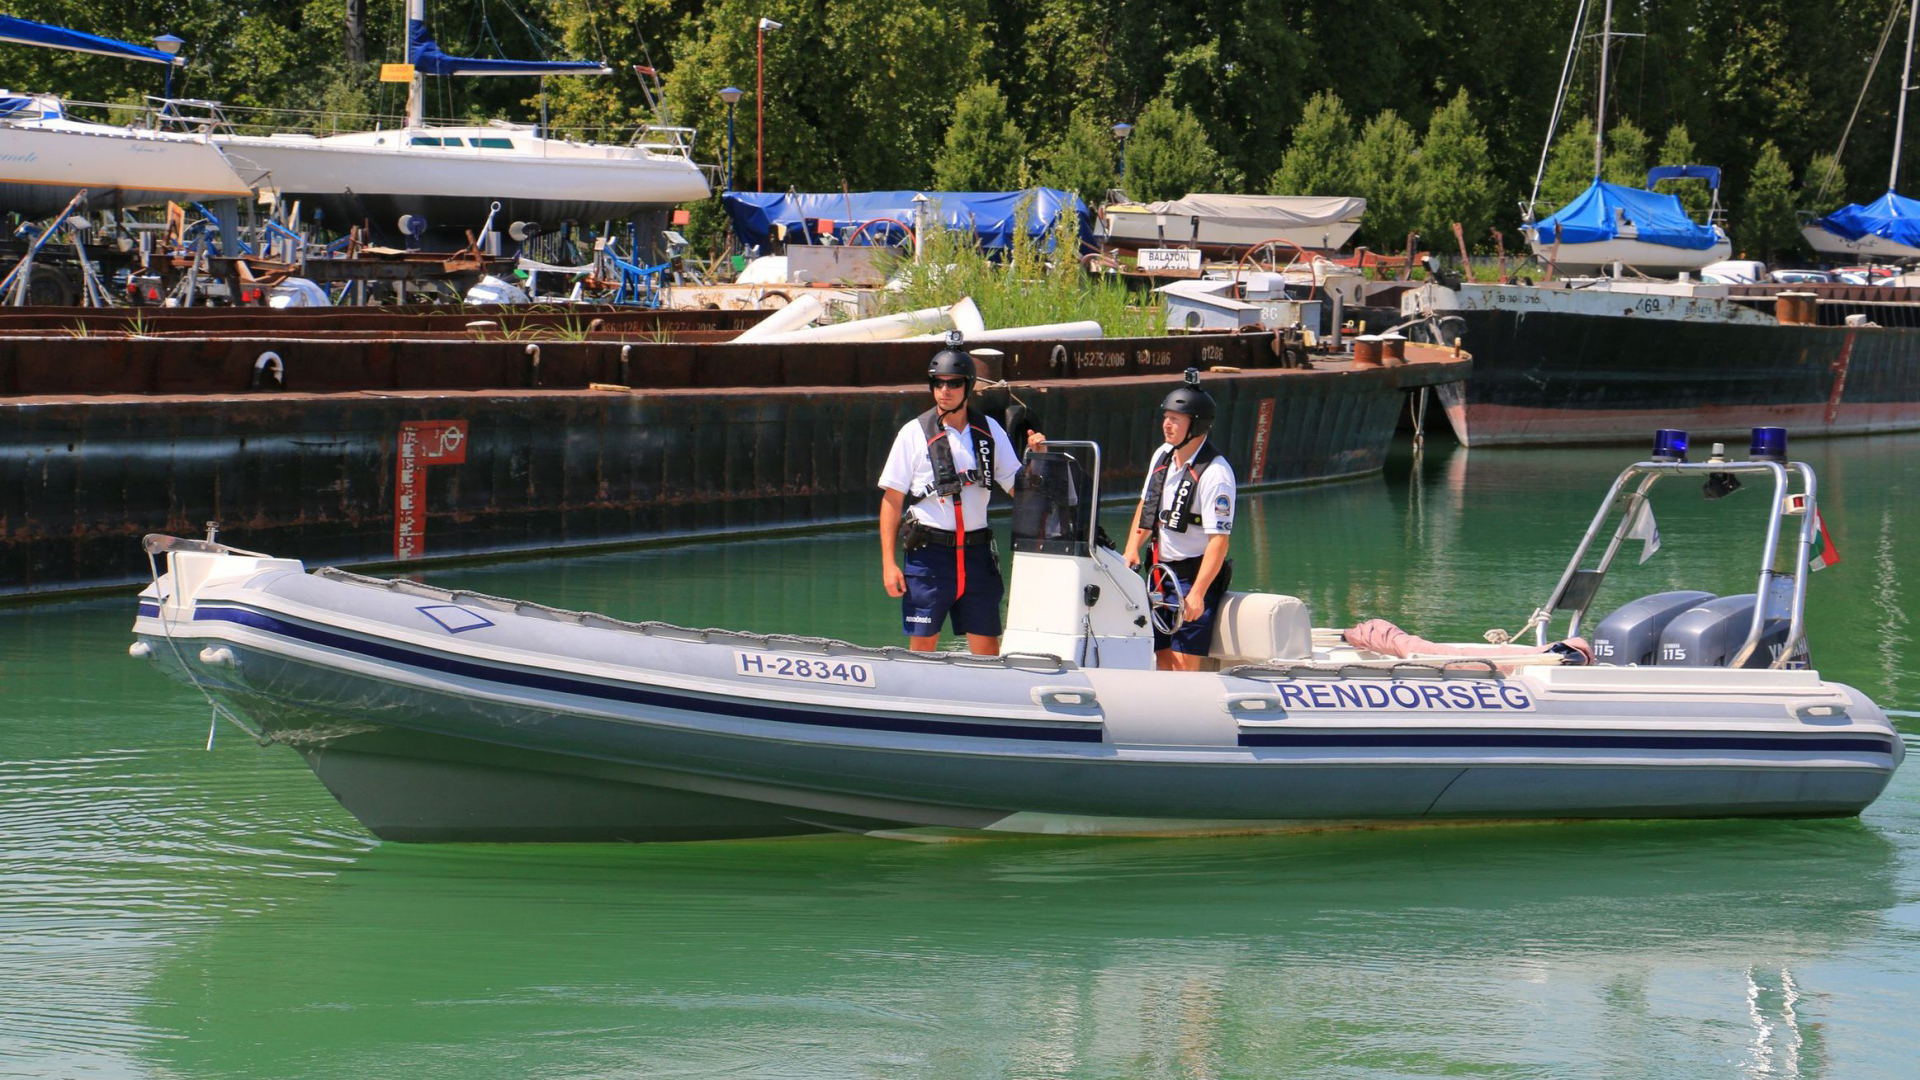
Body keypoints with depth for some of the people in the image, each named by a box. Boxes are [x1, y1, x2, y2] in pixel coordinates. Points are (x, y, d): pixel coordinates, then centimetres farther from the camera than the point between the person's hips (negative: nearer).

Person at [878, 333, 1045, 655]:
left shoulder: (989, 432, 7)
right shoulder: (915, 433, -2)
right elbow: (891, 501, -2)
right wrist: (888, 562, -8)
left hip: (976, 553, 3)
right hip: (927, 553, -3)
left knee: (987, 649, 4)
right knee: (922, 646, 0)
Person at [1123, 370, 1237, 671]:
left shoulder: (1215, 473, -18)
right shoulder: (1162, 456, 7)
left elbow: (1219, 541, -21)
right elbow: (1146, 506, 22)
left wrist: (1197, 594, -26)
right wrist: (1131, 550, 6)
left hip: (1196, 575, -8)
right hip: (1162, 573, 8)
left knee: (1184, 663, -14)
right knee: (1164, 660, 7)